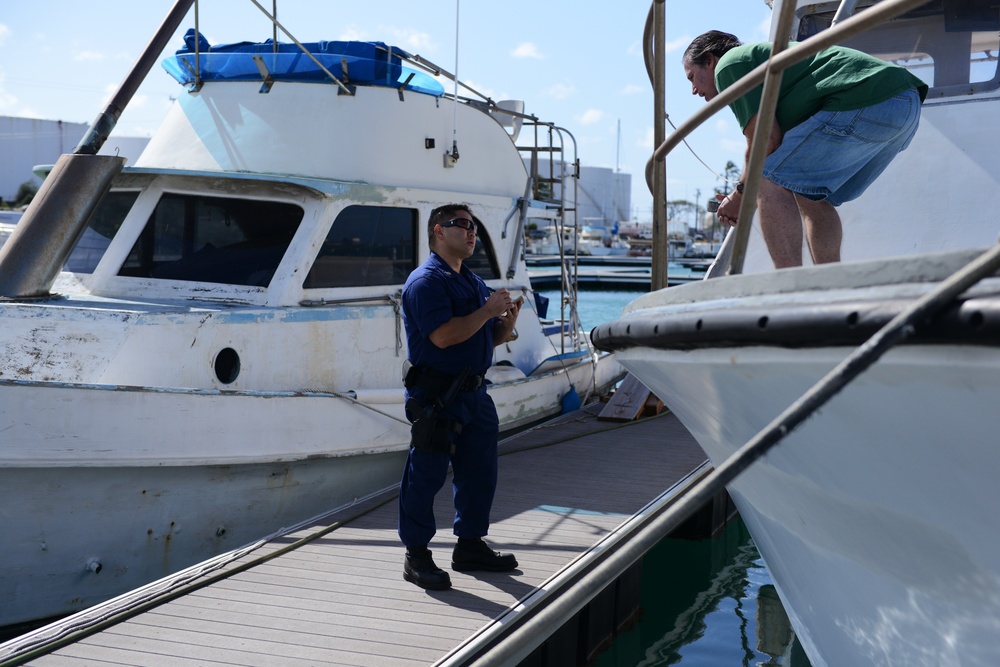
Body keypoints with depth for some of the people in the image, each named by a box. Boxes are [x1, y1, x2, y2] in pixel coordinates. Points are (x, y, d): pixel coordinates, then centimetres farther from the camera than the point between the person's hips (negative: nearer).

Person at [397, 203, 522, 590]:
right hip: (436, 395, -9)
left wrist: (507, 322, 1)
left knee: (480, 473, 14)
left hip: (473, 392, 9)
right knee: (426, 475, -3)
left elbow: (489, 339, 22)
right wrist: (488, 311, -17)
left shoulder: (473, 282, 19)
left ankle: (470, 546, 28)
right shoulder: (425, 281, -11)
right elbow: (444, 335, -24)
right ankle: (416, 557, 6)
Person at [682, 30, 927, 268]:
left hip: (867, 103, -10)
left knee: (769, 180, -6)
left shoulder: (729, 64, 4)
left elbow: (765, 142, -4)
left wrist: (740, 197, 9)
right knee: (810, 195, 21)